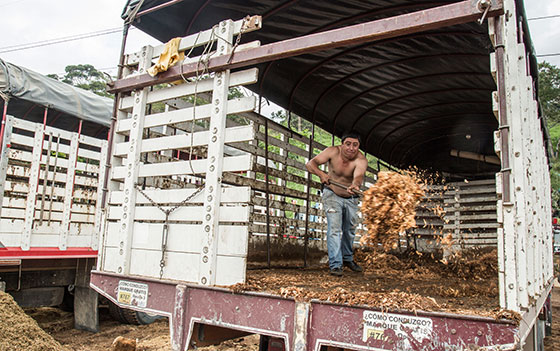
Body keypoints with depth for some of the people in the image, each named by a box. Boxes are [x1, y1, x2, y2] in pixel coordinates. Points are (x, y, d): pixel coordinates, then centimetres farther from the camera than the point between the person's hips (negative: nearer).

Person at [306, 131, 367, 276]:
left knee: (350, 230, 13)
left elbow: (359, 175, -45)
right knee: (334, 228, -15)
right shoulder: (333, 151, -22)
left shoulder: (361, 160, -24)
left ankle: (347, 259, 36)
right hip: (332, 195, -2)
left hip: (351, 198, 2)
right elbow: (310, 163, -23)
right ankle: (335, 265, -10)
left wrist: (355, 185, -68)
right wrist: (321, 174, -43)